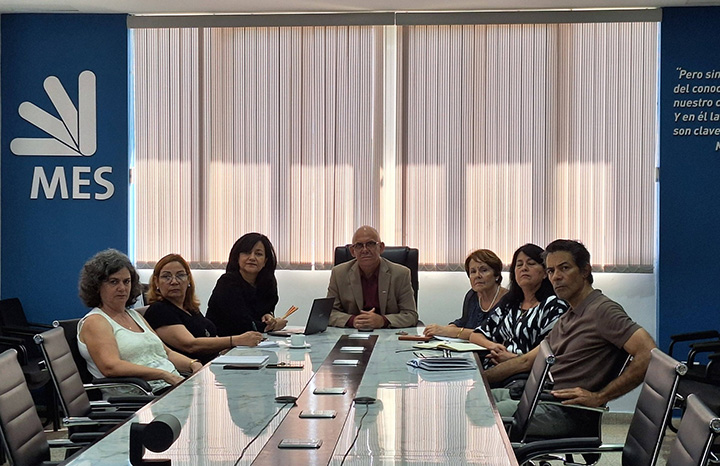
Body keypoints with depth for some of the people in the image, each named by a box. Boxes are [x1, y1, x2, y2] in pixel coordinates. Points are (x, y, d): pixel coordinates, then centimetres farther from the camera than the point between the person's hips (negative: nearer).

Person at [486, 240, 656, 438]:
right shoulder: (567, 319, 23)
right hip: (538, 396, 9)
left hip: (563, 410, -9)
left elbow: (648, 354, -20)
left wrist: (599, 397, -20)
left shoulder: (603, 310, -8)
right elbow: (526, 361, 27)